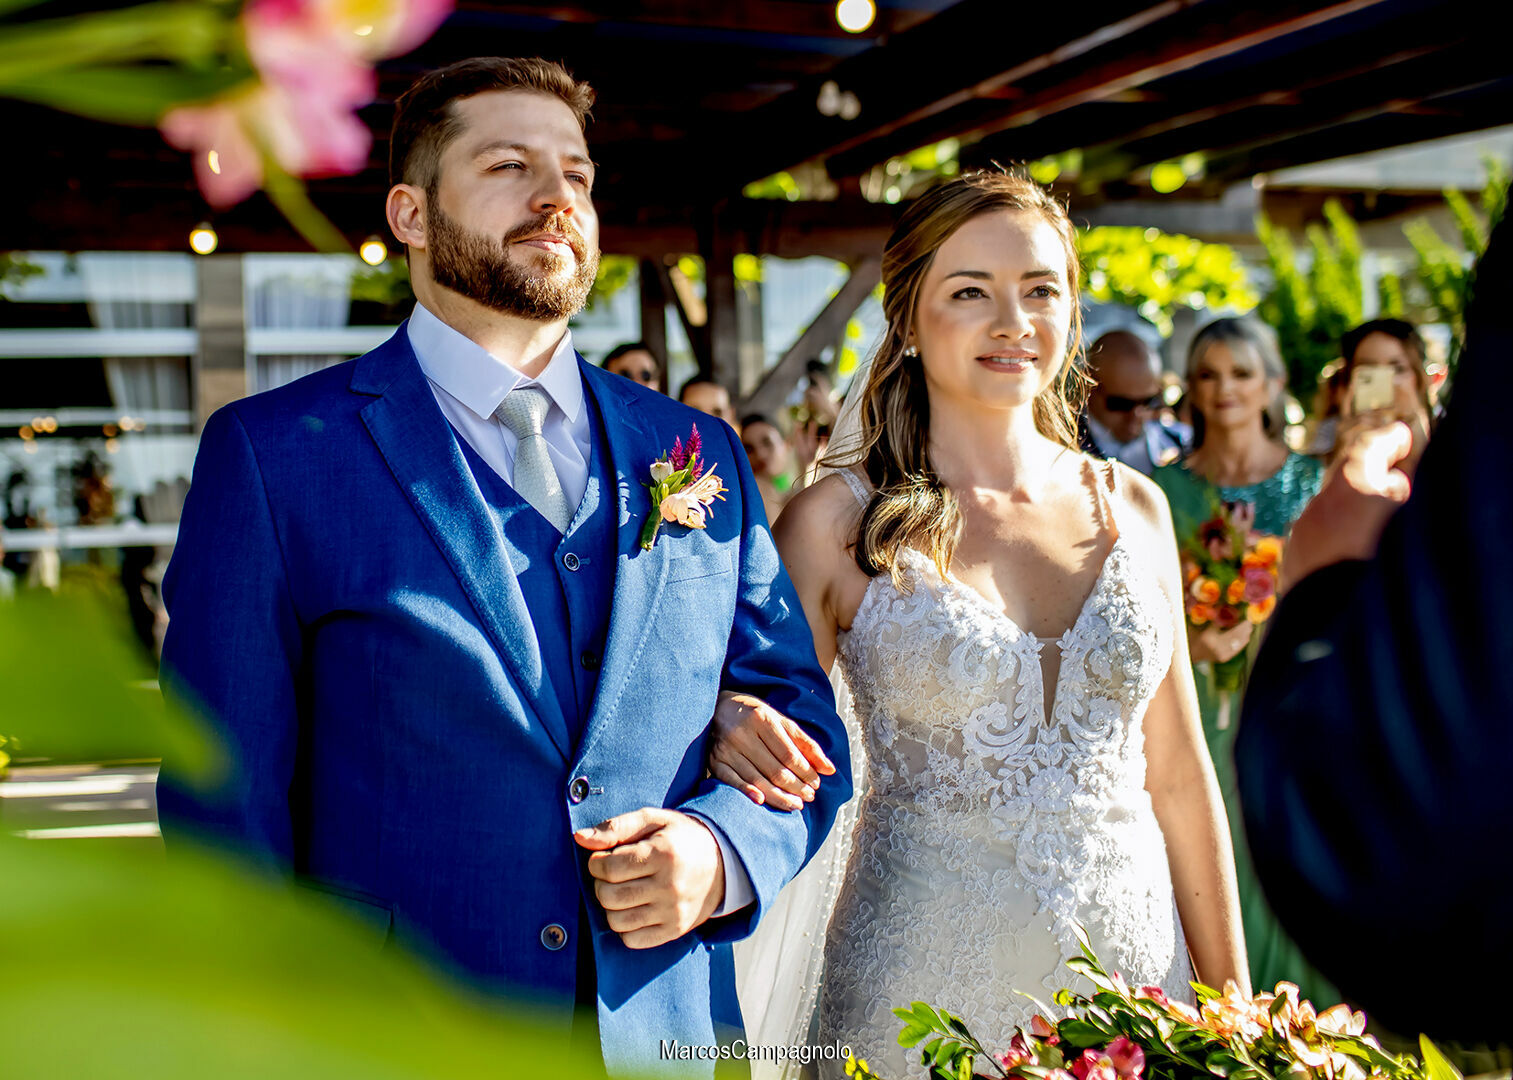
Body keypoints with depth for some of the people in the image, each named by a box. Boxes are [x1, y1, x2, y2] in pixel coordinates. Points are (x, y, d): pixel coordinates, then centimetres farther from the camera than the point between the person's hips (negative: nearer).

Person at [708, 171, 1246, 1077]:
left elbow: (1178, 774, 7)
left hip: (1133, 965, 4)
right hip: (922, 994, -3)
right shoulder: (838, 520, -7)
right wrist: (740, 737, -24)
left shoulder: (1132, 508, 3)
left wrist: (1233, 1001, 8)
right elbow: (763, 742, -1)